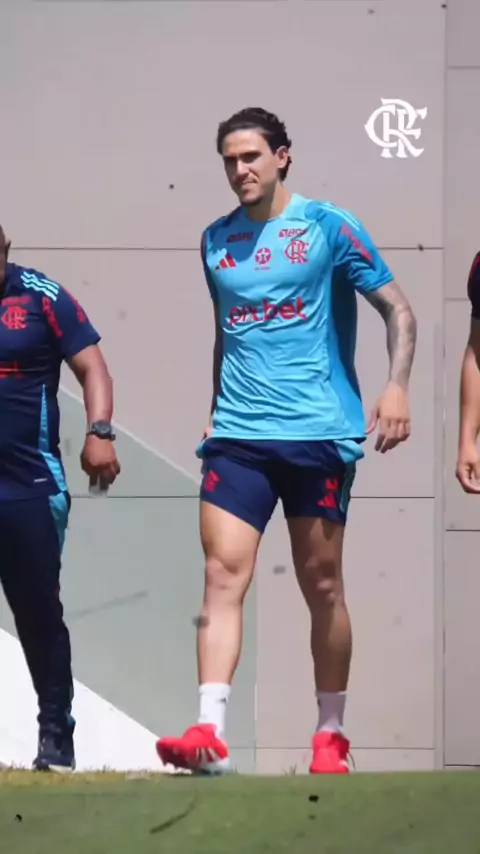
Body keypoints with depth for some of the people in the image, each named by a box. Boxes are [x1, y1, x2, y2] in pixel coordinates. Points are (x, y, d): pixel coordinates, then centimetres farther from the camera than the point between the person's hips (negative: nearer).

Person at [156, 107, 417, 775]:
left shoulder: (329, 227, -2)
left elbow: (397, 309, -1)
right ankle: (209, 734, -17)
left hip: (317, 433, -3)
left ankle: (331, 735, 16)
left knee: (321, 586, 4)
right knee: (223, 576, -10)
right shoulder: (217, 241, 12)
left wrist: (397, 387, -15)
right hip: (238, 436, 3)